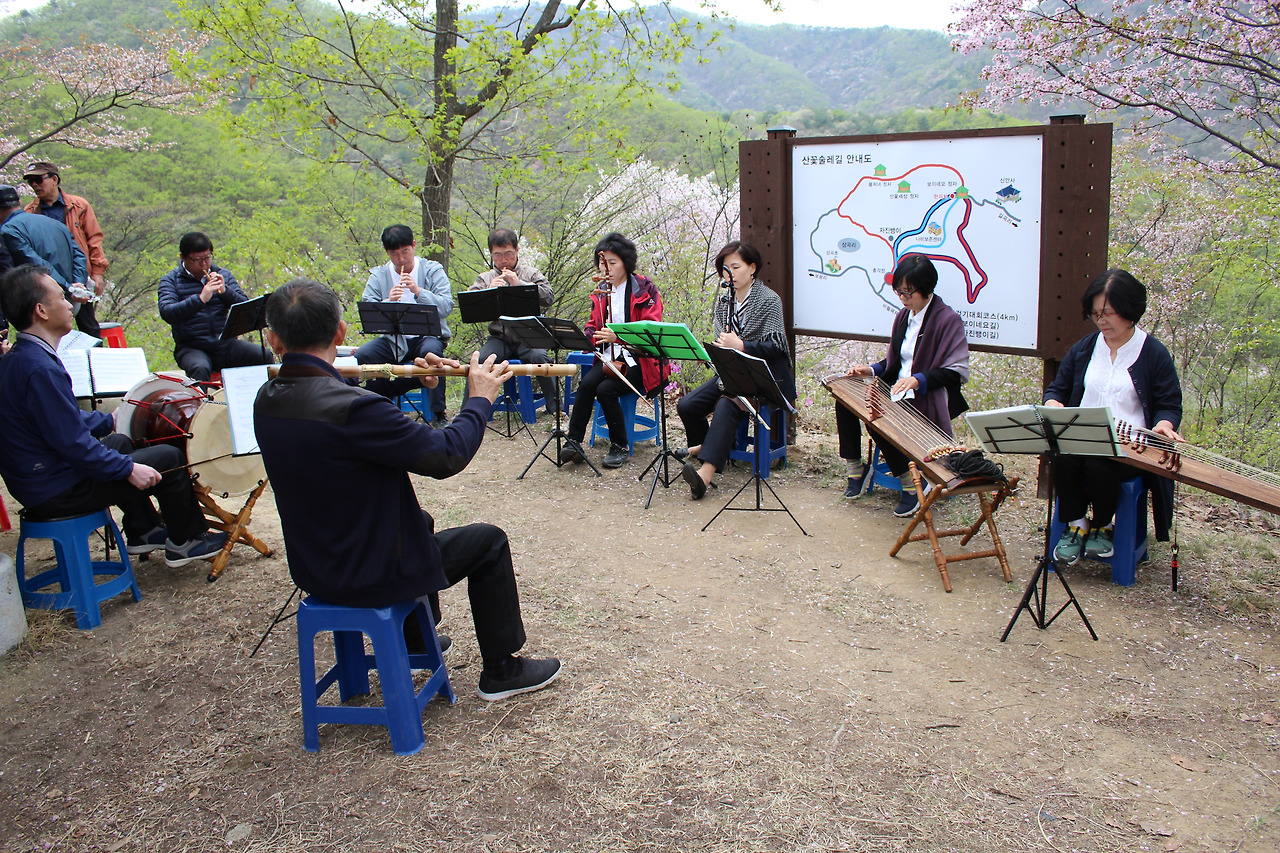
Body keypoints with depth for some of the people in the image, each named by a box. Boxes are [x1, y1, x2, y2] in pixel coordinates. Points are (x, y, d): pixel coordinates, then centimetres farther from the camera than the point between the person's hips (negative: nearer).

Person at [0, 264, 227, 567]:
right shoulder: (41, 369, -28)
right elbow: (73, 444, -28)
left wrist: (108, 421, 27)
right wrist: (129, 469, -18)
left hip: (30, 482, 11)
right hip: (57, 493, -11)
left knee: (120, 442, 31)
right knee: (168, 458, -3)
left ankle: (142, 531, 37)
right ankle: (185, 542, 15)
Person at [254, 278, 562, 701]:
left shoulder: (267, 400, -5)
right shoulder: (349, 407, -32)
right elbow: (447, 455, -25)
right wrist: (480, 399, -11)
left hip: (311, 567, 8)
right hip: (366, 578, -8)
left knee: (419, 520, 33)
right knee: (488, 542, 11)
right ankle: (501, 670, 24)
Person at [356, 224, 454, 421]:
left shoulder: (432, 270, 1)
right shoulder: (378, 276, 6)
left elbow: (447, 306, -13)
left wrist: (419, 292, -26)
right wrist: (388, 302, -25)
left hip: (428, 334, -2)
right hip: (393, 339, 2)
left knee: (431, 351, -36)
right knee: (362, 355, -23)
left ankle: (439, 414, -24)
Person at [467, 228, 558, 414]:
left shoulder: (530, 273, 12)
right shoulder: (485, 278, 15)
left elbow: (548, 298, -4)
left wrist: (519, 283, -9)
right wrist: (489, 291, -14)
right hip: (498, 338, 1)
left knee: (538, 356, -32)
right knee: (480, 359, -27)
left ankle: (555, 407, -21)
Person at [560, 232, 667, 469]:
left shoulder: (645, 289, -5)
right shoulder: (600, 291, 14)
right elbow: (593, 324, 18)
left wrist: (618, 336, -31)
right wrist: (590, 335, -9)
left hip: (637, 360, -5)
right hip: (608, 357, 5)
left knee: (606, 389, -28)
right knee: (586, 384, -25)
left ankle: (621, 447, -11)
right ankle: (574, 442, -20)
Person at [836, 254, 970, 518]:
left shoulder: (948, 320, -11)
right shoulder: (903, 317, 12)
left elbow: (957, 372, -16)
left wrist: (918, 379, -27)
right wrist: (872, 370, 2)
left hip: (928, 397, -8)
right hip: (898, 391, 8)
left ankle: (912, 485, -16)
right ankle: (855, 469, 1)